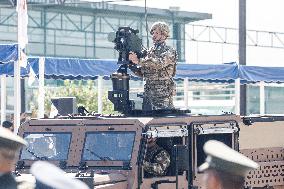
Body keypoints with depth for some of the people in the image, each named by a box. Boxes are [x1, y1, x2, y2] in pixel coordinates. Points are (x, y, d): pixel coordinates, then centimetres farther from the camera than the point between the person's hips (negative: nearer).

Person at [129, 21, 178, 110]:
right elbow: (142, 73, 17)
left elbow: (159, 63, -24)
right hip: (148, 93, 6)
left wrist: (138, 61, -30)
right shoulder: (149, 51, 16)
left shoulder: (169, 51, -4)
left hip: (163, 94, -6)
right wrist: (132, 66, -3)